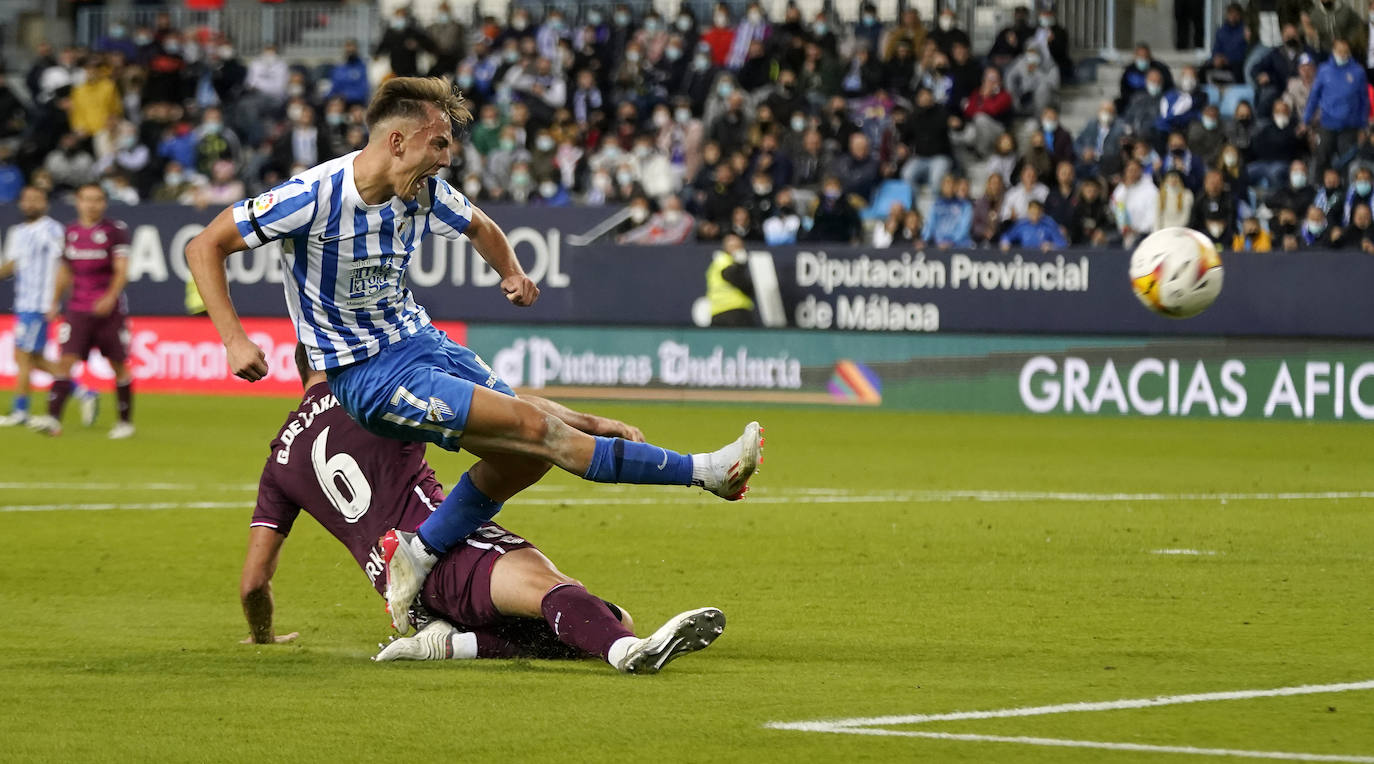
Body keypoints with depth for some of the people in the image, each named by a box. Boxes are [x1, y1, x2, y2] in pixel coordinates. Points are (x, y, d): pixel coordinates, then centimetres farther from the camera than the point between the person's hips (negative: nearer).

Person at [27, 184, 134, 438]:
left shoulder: (116, 230, -4)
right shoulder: (71, 231, 9)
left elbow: (121, 270, -12)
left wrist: (111, 297, -28)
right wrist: (55, 302, 19)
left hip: (109, 310, -3)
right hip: (78, 310, 3)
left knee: (119, 365, 5)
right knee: (65, 361, -12)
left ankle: (126, 422, 19)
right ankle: (53, 419, -20)